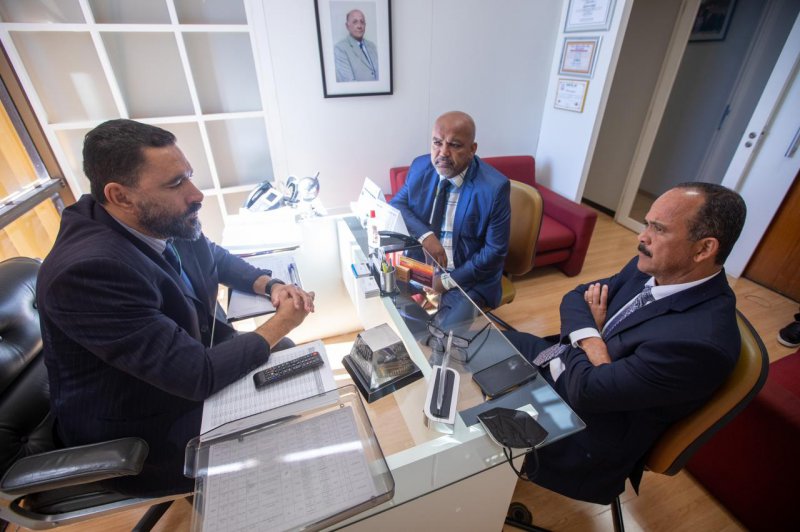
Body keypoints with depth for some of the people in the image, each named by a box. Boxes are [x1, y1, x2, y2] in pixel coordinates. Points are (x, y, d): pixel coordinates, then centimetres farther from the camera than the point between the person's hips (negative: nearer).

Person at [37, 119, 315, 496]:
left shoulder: (165, 223, -11)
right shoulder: (89, 270, -34)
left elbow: (217, 259, 10)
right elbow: (197, 375, -32)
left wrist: (272, 286, -8)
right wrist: (281, 322, -20)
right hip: (141, 437, -7)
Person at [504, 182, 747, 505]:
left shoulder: (699, 340, -33)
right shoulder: (651, 267, -7)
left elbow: (587, 390, -30)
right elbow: (576, 297, -1)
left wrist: (585, 337, -11)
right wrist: (593, 341, -20)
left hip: (581, 425, -7)